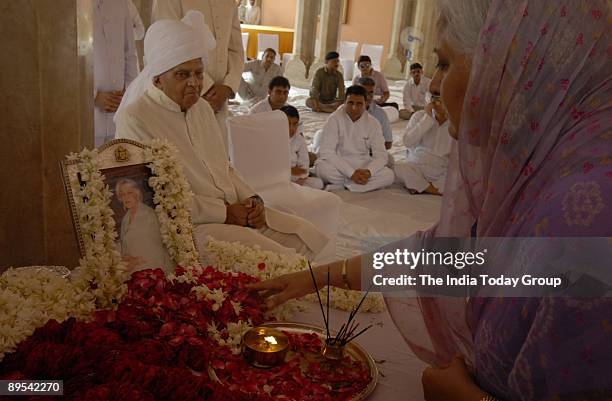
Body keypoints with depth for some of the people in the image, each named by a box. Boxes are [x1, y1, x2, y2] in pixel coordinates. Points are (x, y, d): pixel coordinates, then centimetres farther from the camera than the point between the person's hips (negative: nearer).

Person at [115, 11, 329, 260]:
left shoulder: (202, 108, 15)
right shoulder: (134, 119, -11)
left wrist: (251, 200, 1)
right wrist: (224, 212, -16)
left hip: (235, 211, 8)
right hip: (186, 226, -8)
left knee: (308, 236, -4)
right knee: (276, 257, -25)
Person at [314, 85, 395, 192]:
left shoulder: (373, 123, -1)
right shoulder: (334, 119, -11)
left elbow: (381, 155, -4)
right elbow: (326, 152, -19)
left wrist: (368, 171, -26)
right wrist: (351, 173, -28)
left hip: (363, 168, 3)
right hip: (339, 167, -3)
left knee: (389, 175, -22)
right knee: (322, 167, -34)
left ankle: (339, 187, -17)